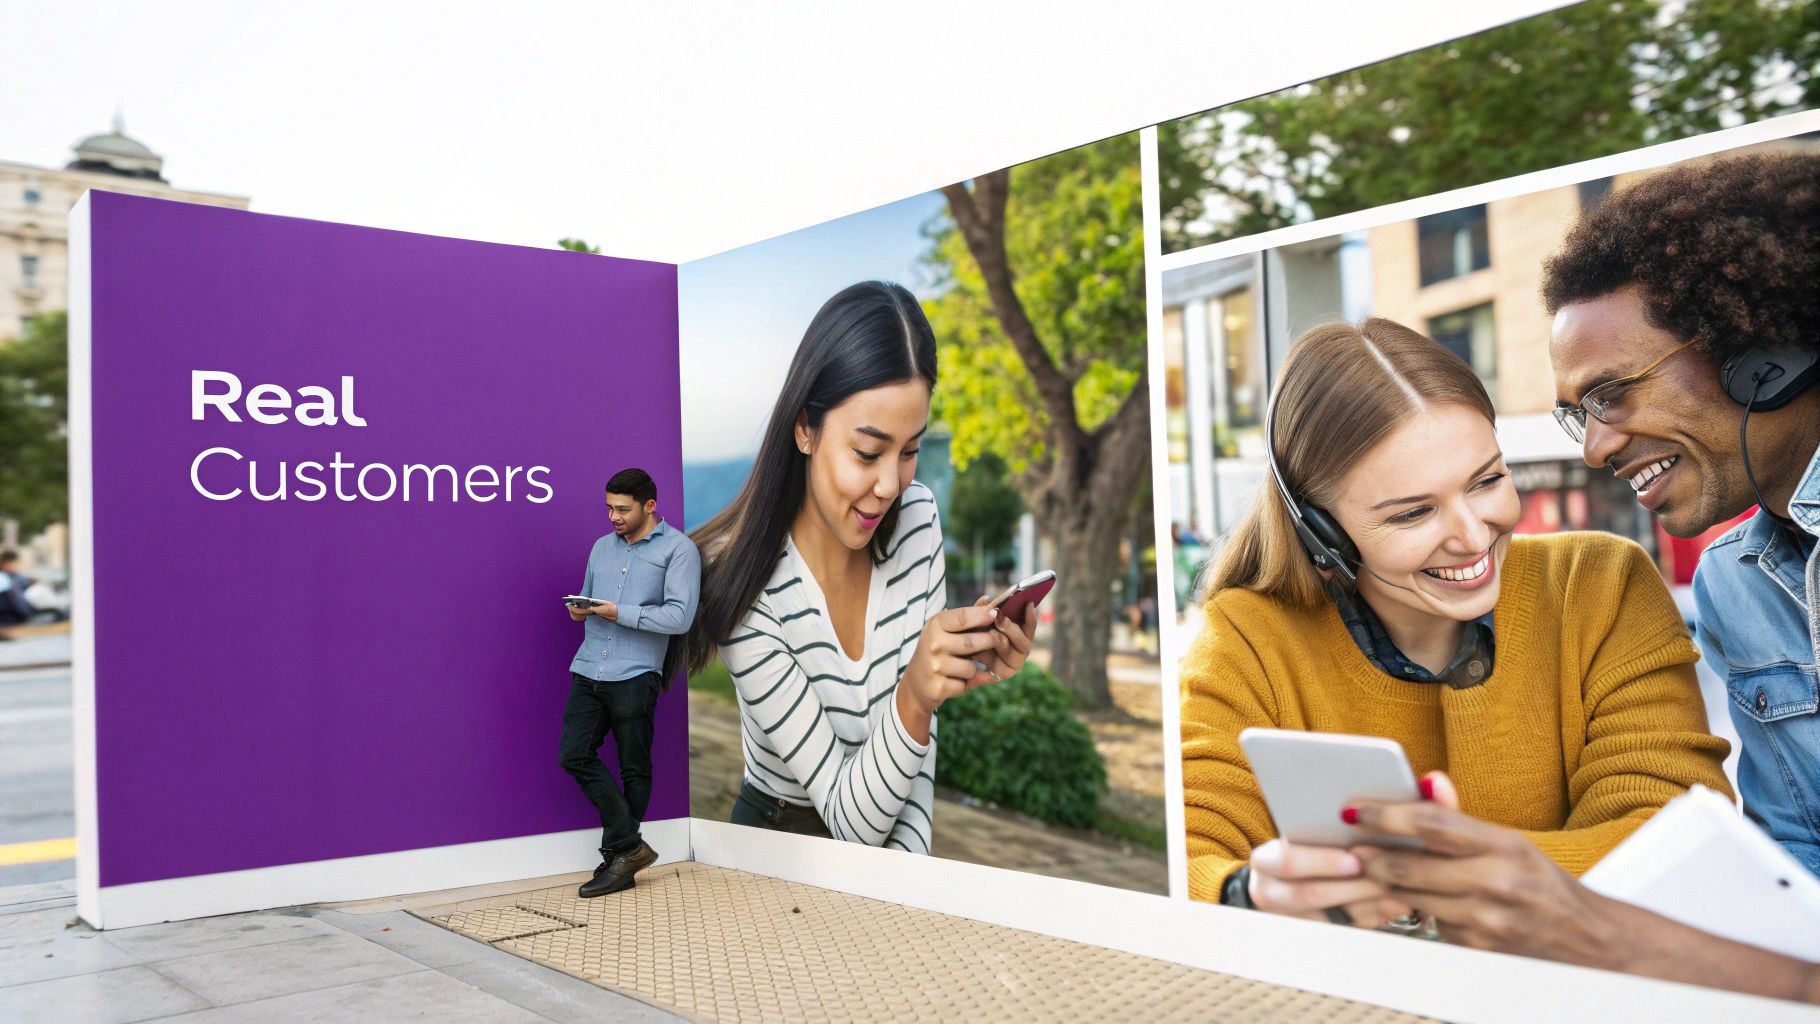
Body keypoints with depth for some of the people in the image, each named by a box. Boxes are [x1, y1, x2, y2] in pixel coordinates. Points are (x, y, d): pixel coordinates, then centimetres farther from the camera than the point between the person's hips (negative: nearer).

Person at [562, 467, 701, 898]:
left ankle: (619, 855, 14)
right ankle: (630, 847, 5)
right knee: (574, 755, -3)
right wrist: (579, 609, 3)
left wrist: (620, 613, -16)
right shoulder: (602, 547, 18)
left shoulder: (678, 549, -3)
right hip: (587, 669, 6)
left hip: (634, 676, -6)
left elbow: (680, 617, -13)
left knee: (633, 769, 3)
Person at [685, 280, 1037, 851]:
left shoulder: (920, 520, -9)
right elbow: (850, 818, -20)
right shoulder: (745, 589, -22)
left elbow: (920, 751, 1)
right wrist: (914, 698, -35)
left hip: (901, 832, 3)